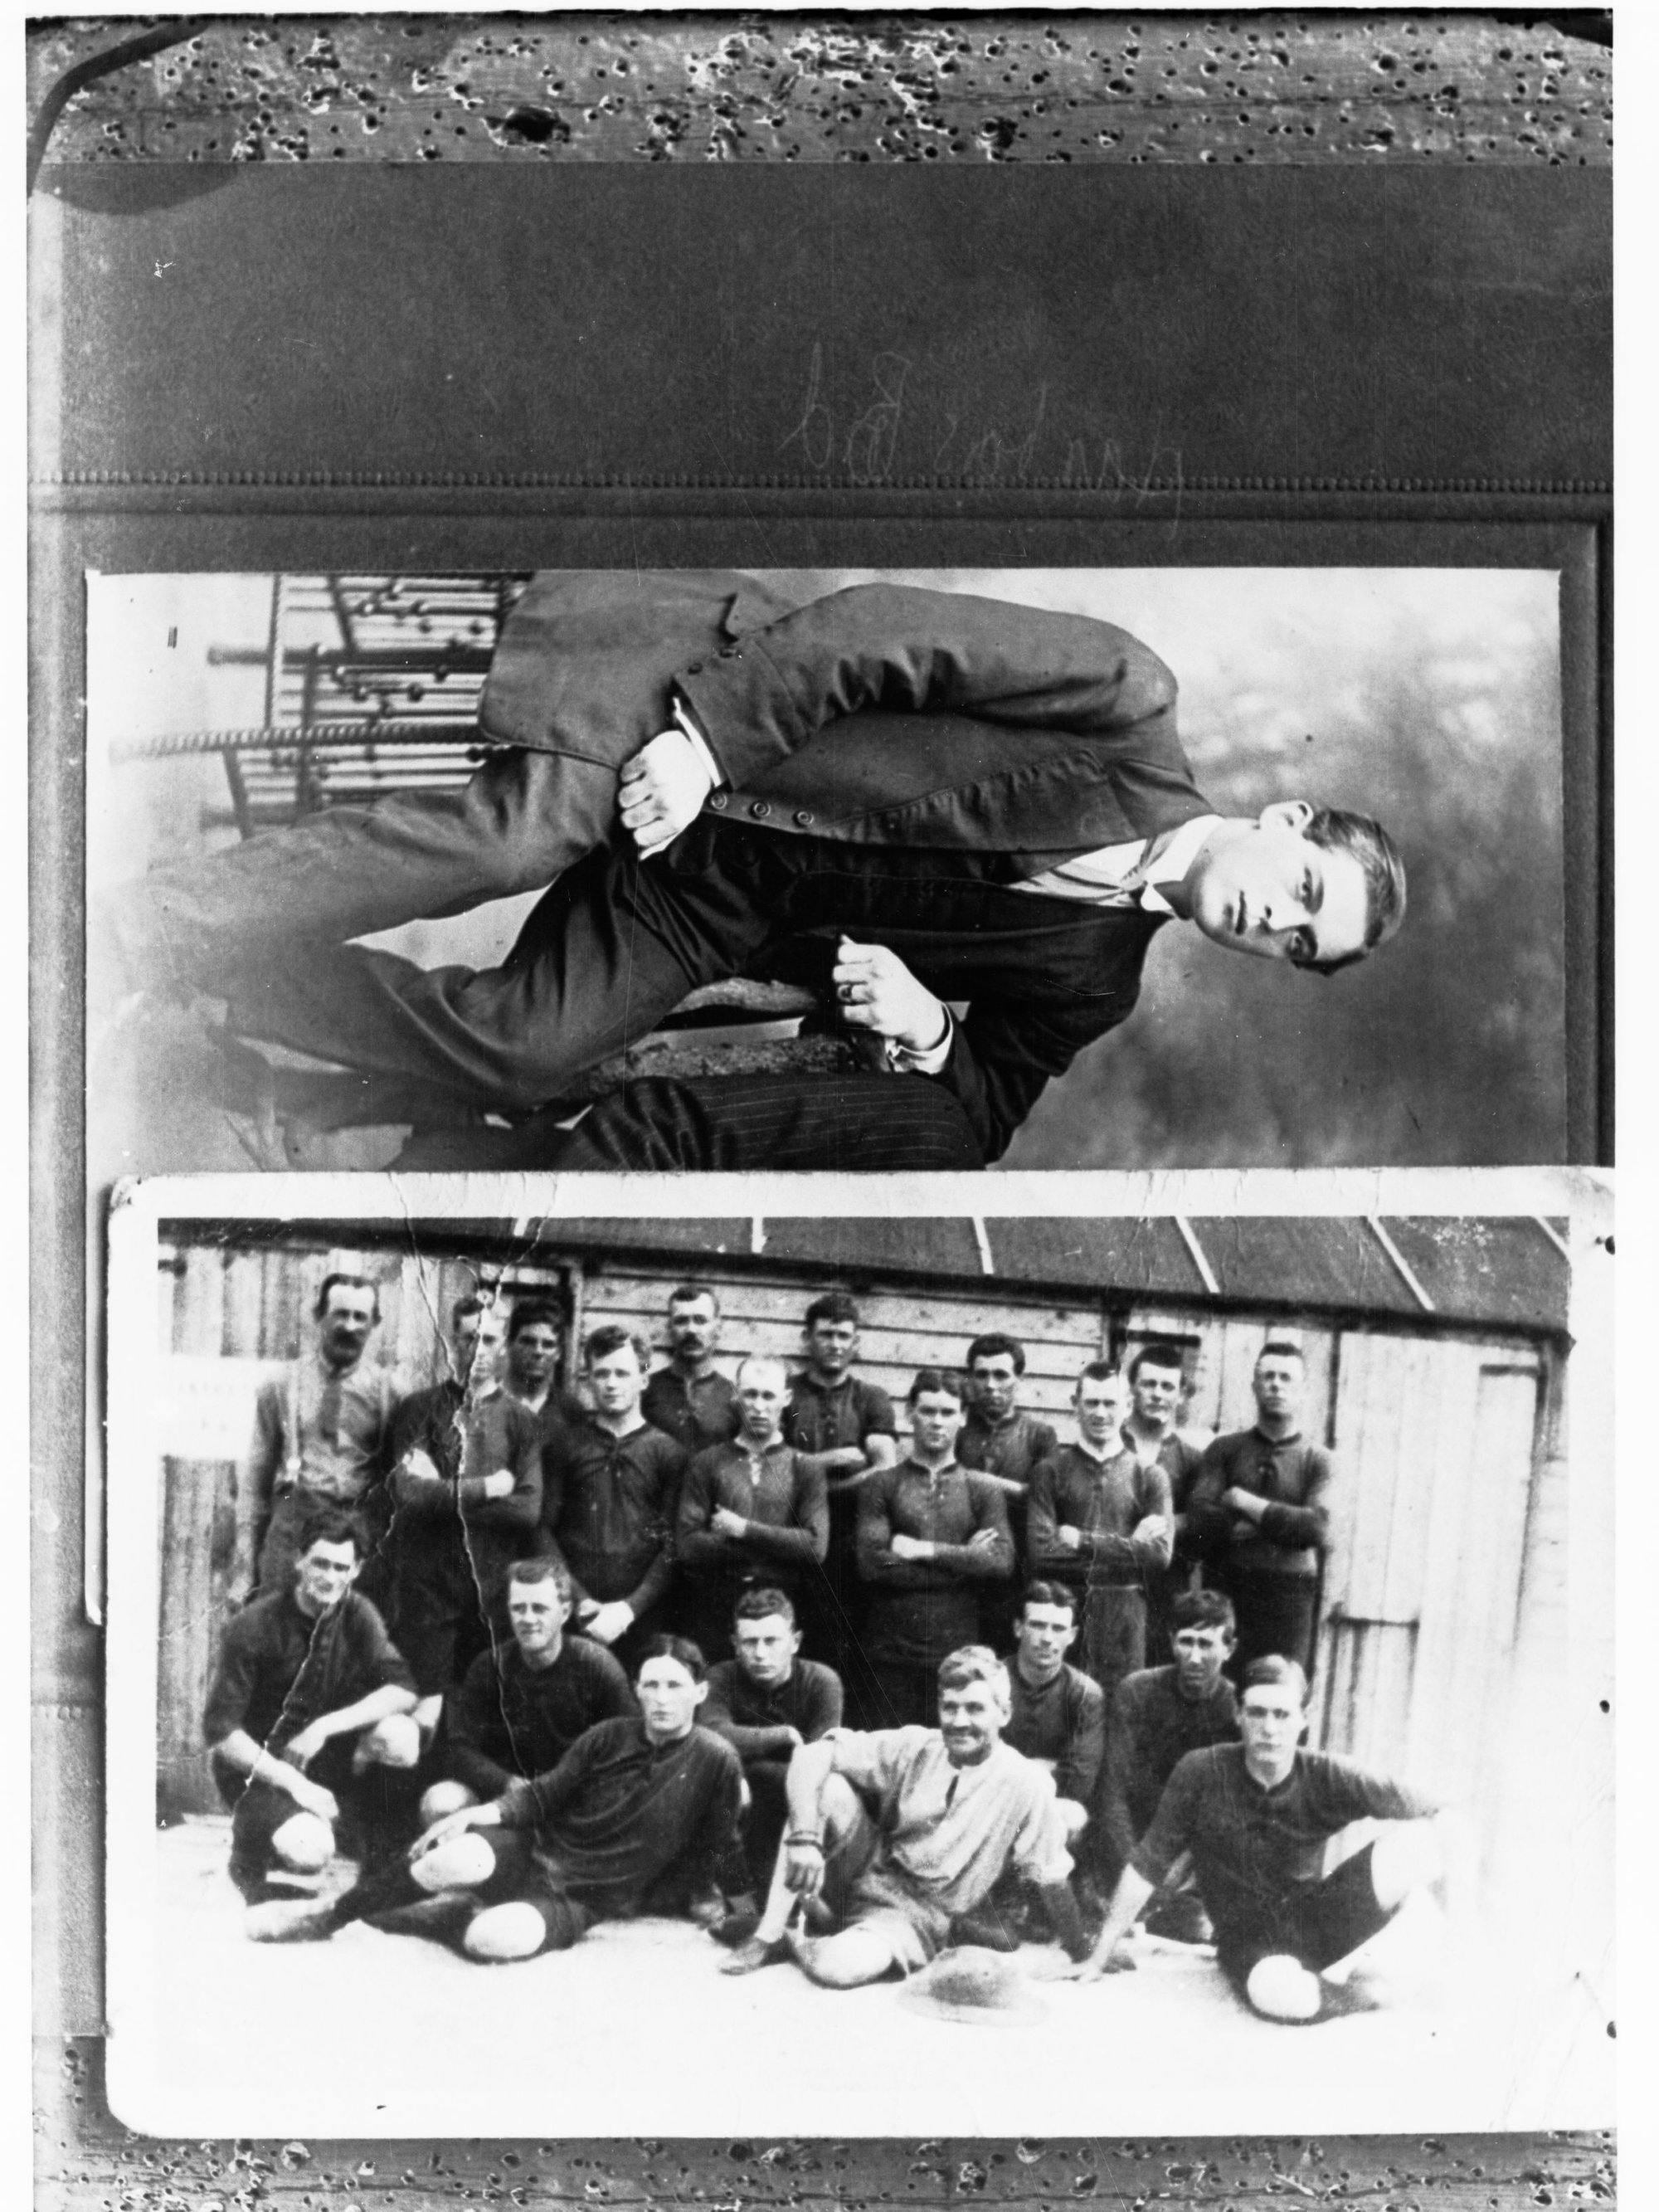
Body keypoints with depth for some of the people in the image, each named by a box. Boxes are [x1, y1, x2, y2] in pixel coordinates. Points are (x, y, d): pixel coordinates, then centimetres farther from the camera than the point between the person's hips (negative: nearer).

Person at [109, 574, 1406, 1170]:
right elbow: (899, 635, -12)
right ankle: (155, 918, -13)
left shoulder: (1088, 985, 7)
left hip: (710, 915, 3)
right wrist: (708, 736, -22)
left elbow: (984, 1113, 13)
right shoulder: (1131, 714, -7)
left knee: (512, 1055, -20)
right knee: (511, 839, -31)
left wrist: (929, 1030, -12)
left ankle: (195, 978, -5)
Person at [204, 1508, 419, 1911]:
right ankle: (250, 1846, 4)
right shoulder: (252, 1627, -17)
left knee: (398, 1734, -25)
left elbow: (403, 1691, -15)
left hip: (325, 1757, 4)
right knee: (310, 1850, -32)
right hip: (258, 1767, -4)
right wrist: (293, 1782, -23)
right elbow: (219, 1730, -16)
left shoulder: (357, 1614, -5)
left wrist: (325, 1726, -27)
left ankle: (387, 1858, -4)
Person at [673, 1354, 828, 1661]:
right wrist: (776, 1548, -7)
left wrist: (744, 1530, -7)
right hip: (713, 1613, 0)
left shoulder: (804, 1469, 7)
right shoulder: (706, 1464, 7)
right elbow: (687, 1546, -4)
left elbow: (815, 1547, -6)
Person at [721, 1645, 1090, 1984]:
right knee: (828, 1788, -25)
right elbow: (811, 1757, -16)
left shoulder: (1028, 1785, -15)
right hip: (866, 1876, 3)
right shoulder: (913, 1747, -9)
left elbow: (1052, 1880, -5)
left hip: (918, 1919, -3)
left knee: (840, 1967, -35)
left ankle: (794, 1940, 1)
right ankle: (767, 1934, -13)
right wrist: (804, 1838, -30)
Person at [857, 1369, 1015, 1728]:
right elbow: (872, 1563, -10)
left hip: (958, 1649, 1)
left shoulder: (983, 1490, 8)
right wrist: (962, 1560, -7)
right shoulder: (881, 1485, 4)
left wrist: (927, 1551, -11)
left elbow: (1002, 1562, -5)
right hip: (892, 1652, -1)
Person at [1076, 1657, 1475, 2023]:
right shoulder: (1201, 1773, -14)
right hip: (1248, 1938, -1)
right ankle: (1373, 1991, -6)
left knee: (1419, 1839, -21)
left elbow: (1445, 1820, -13)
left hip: (1315, 1922, 1)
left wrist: (1457, 1896, -31)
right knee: (1280, 1993, -40)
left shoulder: (1329, 1778, -11)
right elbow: (1146, 1867, -6)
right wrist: (1101, 1957, -3)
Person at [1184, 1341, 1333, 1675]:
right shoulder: (1225, 1449, 9)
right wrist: (1281, 1524, -8)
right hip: (1225, 1590, 0)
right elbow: (1199, 1522, -4)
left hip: (1289, 1596, 0)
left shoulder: (1317, 1460, 8)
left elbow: (1318, 1527, -8)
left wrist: (1249, 1505, -7)